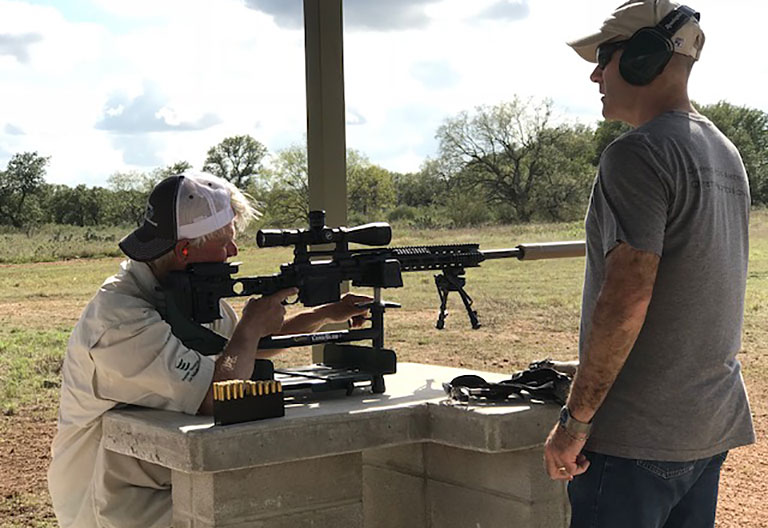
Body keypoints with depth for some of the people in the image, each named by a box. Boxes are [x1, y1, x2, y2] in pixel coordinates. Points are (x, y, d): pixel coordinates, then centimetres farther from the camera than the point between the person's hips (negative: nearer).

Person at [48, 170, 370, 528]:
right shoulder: (119, 318, -26)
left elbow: (248, 346, 21)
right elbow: (218, 398, -32)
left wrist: (327, 314, 15)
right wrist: (253, 326, -15)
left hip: (176, 483, 8)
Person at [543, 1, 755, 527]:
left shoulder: (639, 154, -15)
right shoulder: (726, 154, 14)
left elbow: (626, 301, -22)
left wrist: (575, 419, -16)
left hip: (638, 439, -9)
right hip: (712, 430, 9)